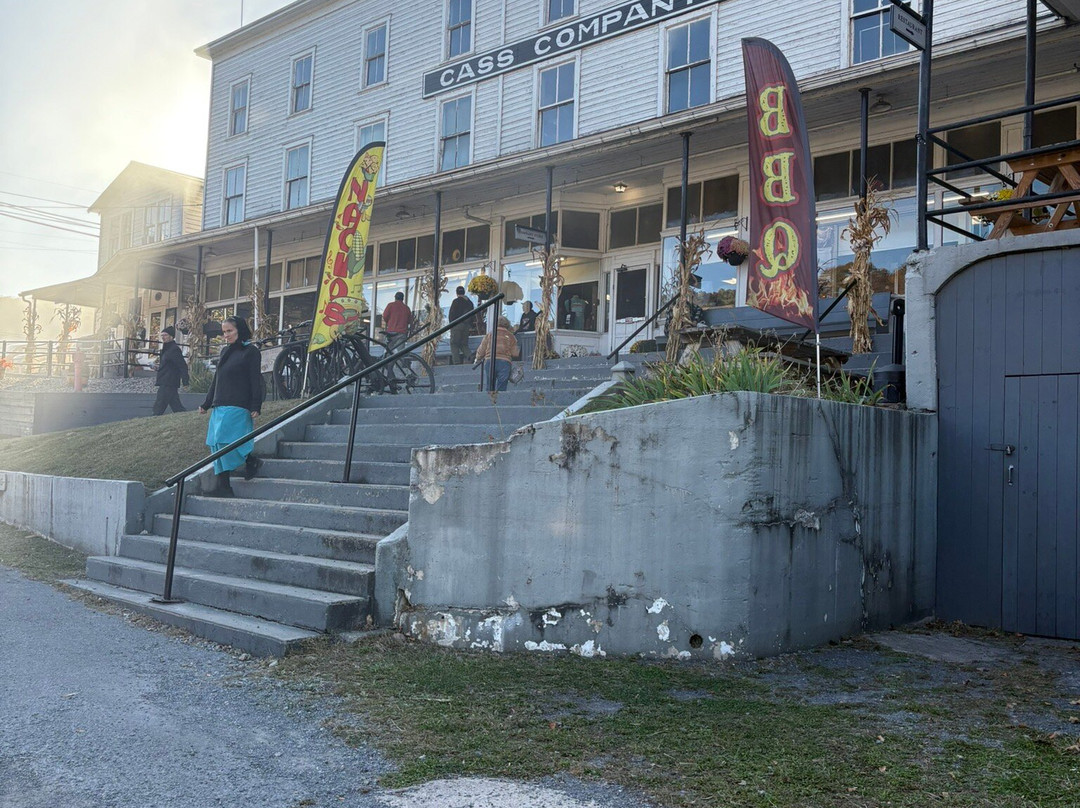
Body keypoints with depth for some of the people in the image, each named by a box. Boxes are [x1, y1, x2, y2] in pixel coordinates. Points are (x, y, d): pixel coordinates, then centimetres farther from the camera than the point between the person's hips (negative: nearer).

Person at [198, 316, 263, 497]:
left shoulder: (250, 352, -2)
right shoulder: (225, 351, 19)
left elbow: (255, 381, -8)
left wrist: (255, 406, -16)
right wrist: (206, 404, 24)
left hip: (237, 407, -8)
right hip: (219, 406, 8)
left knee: (223, 440, -16)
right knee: (217, 443, 2)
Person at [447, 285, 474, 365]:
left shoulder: (456, 301, -6)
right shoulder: (469, 302, 13)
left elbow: (452, 314, -9)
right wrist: (470, 326, 19)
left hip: (457, 325, -6)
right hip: (466, 326, 6)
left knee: (454, 344, -3)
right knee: (464, 344, 12)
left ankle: (456, 361, -15)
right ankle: (467, 360, -5)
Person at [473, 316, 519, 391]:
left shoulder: (489, 335, 14)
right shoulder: (511, 336, 12)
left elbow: (481, 351, 13)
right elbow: (515, 354, 6)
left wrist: (477, 359, 32)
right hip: (505, 362, -1)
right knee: (501, 389, -1)